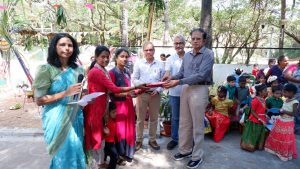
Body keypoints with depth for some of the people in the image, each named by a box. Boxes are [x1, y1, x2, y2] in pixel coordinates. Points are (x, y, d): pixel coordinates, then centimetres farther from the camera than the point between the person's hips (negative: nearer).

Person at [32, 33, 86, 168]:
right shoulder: (46, 69, -10)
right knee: (64, 154, 7)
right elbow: (39, 100, -11)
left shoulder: (78, 70, 5)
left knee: (76, 150, 16)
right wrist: (65, 93, -21)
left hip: (76, 117, 5)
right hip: (57, 119, -5)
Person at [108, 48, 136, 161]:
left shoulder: (127, 72, 8)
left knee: (129, 128, 13)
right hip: (118, 104, -6)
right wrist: (126, 93, -24)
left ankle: (126, 153, 30)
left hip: (128, 103, 6)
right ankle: (118, 154, 25)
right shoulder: (112, 72, -11)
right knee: (120, 129, 5)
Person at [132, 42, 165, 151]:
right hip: (142, 94, -1)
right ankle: (139, 140, 21)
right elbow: (134, 79, 0)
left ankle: (152, 140, 26)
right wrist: (142, 85, -17)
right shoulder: (139, 63, 2)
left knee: (154, 118, 11)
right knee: (140, 119, 7)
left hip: (155, 94, 1)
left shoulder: (160, 64, 4)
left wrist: (158, 90, -12)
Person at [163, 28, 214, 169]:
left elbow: (201, 75, -20)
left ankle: (197, 156, 19)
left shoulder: (208, 54, -9)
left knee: (197, 125, 4)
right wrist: (172, 77, -9)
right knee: (184, 122, 14)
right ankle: (185, 149, 31)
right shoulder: (187, 55, 13)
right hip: (186, 89, 7)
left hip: (199, 90, -6)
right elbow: (181, 72, 13)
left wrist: (179, 82, -24)